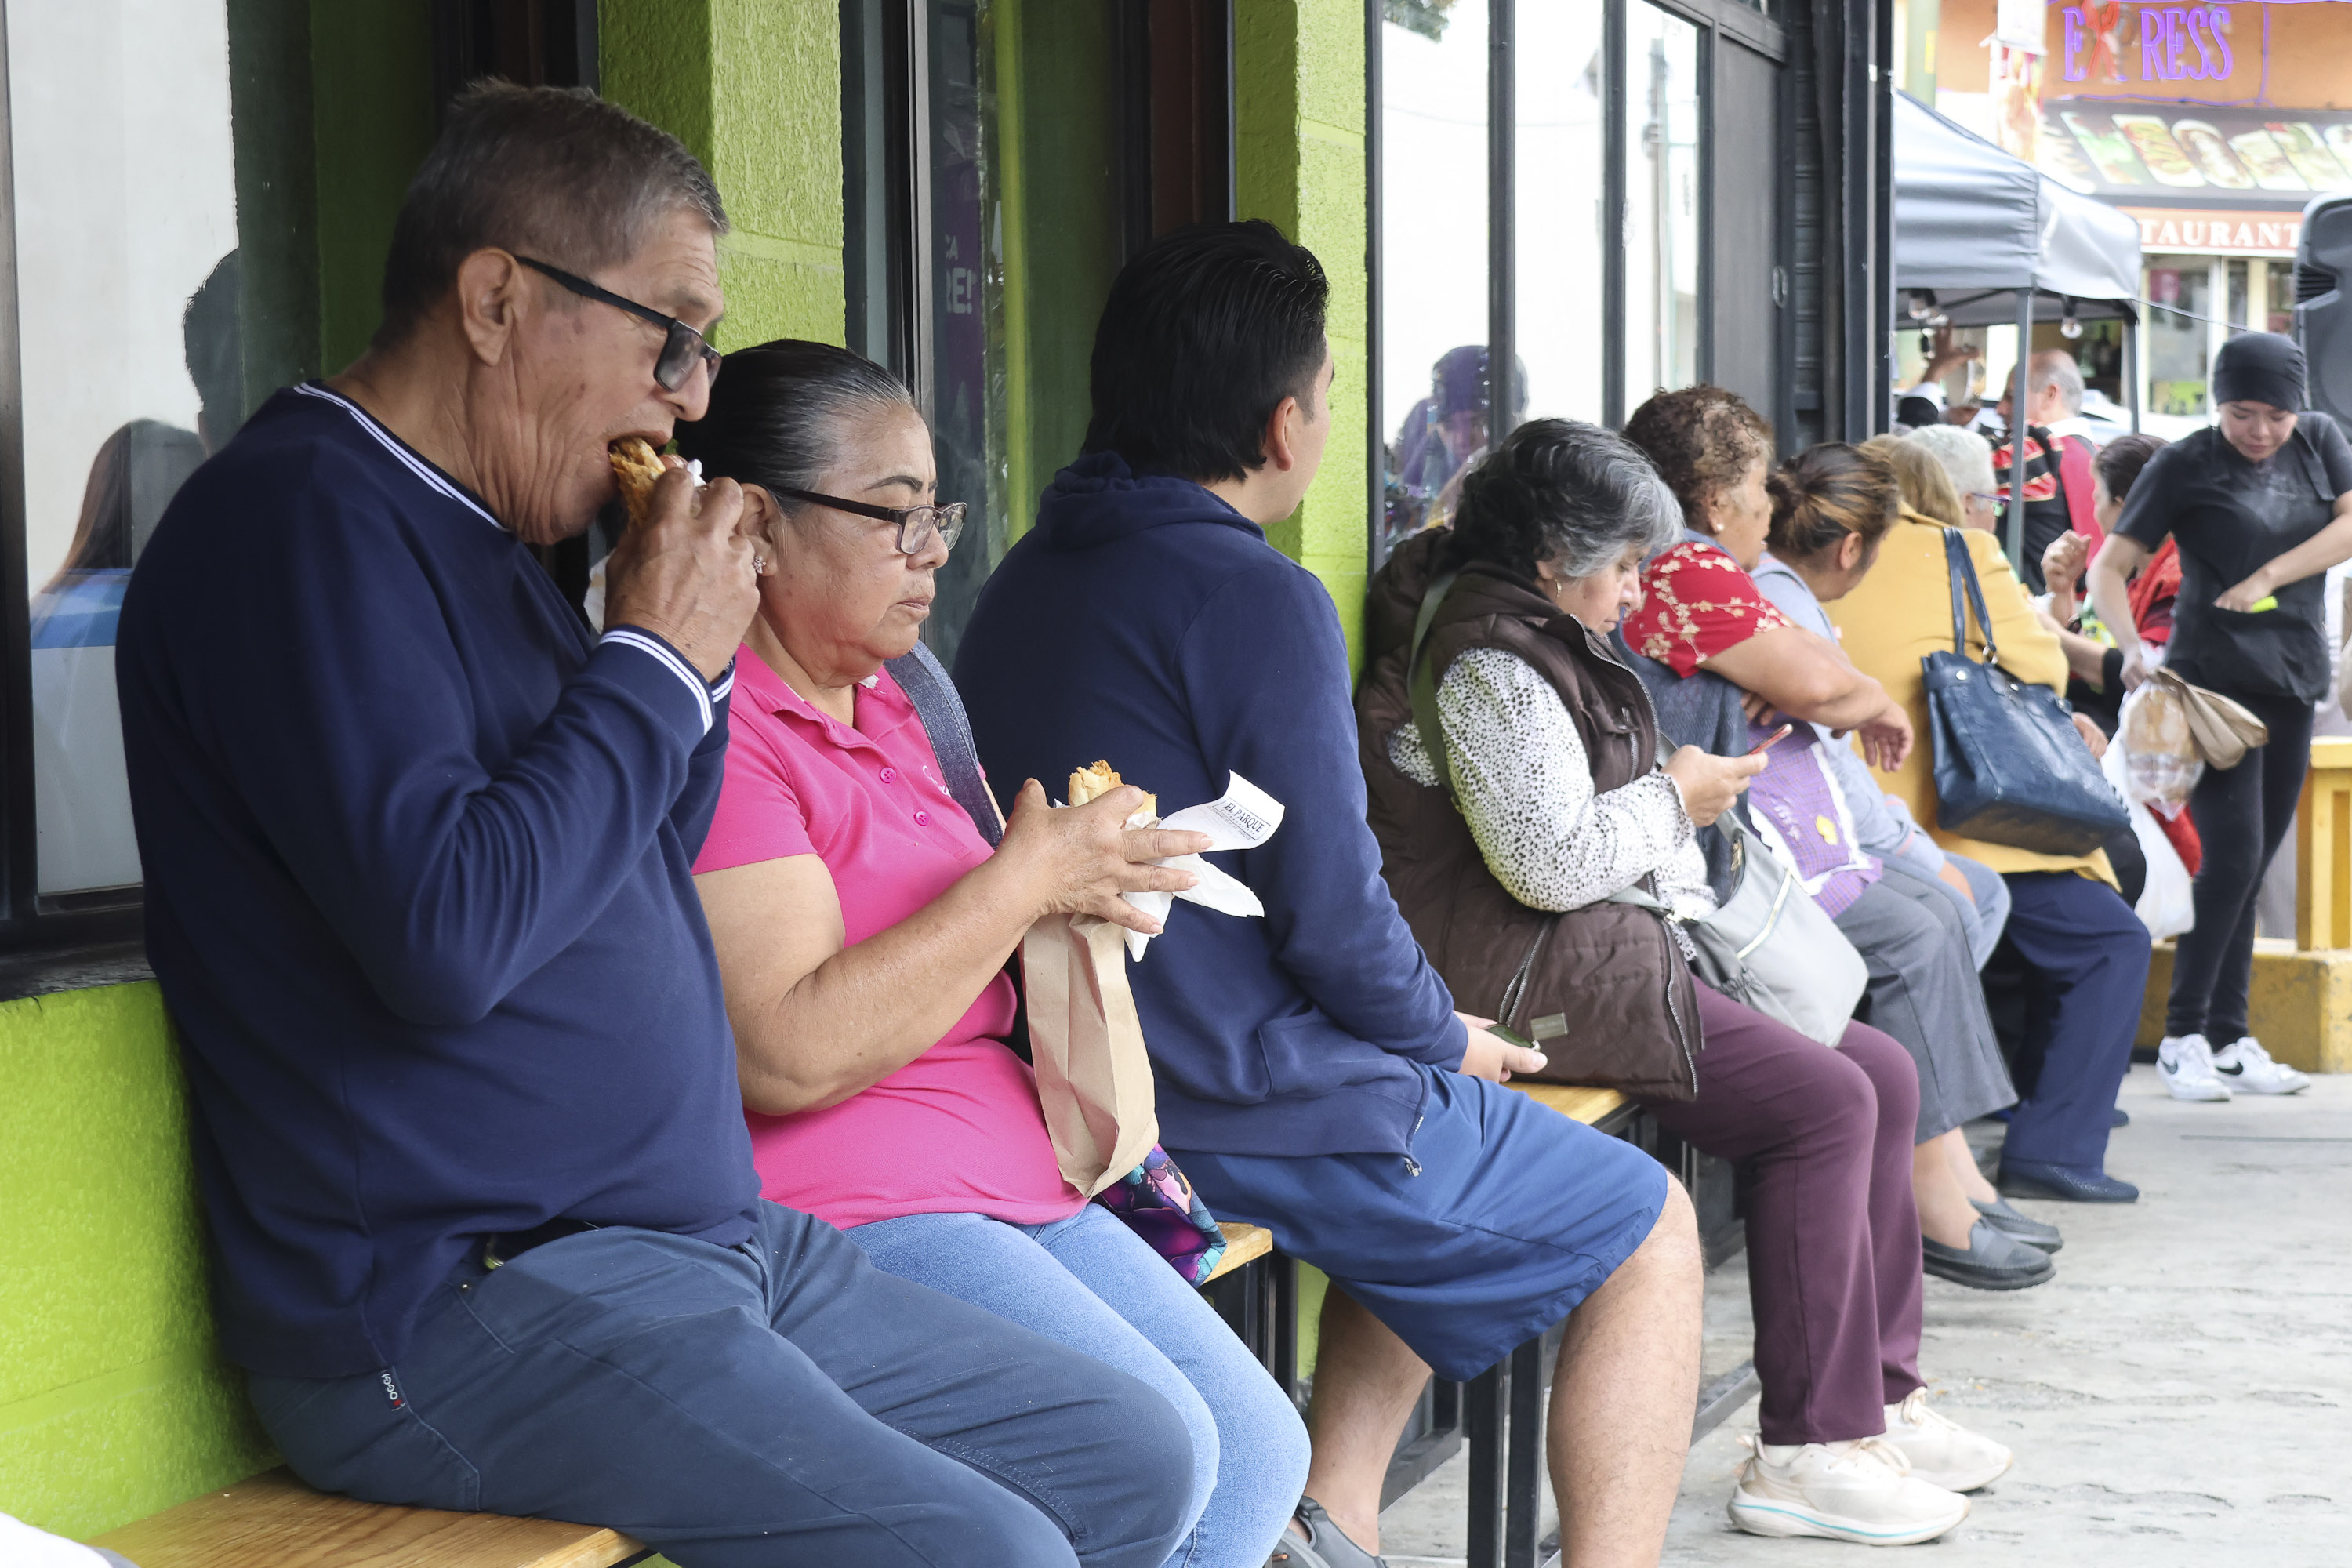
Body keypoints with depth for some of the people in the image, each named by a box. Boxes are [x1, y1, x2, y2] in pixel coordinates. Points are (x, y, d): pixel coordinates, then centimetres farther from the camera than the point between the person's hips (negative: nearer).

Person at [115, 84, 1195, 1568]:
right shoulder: (303, 518, -15)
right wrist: (655, 660, -14)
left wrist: (697, 656, 6)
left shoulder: (477, 536, 16)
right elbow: (447, 936, -26)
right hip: (453, 1309, -10)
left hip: (699, 1243, 10)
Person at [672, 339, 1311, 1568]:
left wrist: (1075, 888, 8)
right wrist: (1021, 880, -16)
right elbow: (788, 1057, -22)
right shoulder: (714, 727, -13)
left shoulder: (882, 705, 18)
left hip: (1008, 1173, 10)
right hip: (835, 1205, -10)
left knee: (1260, 1449, -1)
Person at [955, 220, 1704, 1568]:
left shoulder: (1025, 583, 10)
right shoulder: (1257, 598, -18)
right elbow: (1333, 912, -19)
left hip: (1089, 1093, 9)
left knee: (1447, 1185, 31)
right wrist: (1448, 1040, 2)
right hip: (1266, 1110, -9)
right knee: (1652, 1230, 9)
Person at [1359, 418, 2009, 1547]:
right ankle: (1806, 1453, -15)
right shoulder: (1489, 663, -15)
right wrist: (1675, 800, -8)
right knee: (1824, 1103, -19)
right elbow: (1551, 863, -23)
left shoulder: (1536, 641, 19)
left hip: (1609, 946, 11)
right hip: (1529, 977, -11)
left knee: (1881, 1073, 5)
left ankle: (1880, 1396, 9)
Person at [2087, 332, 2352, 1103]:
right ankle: (2182, 1038, -4)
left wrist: (2267, 578, -12)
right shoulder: (2185, 464, -3)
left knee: (2252, 865, 7)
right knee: (2231, 858, -13)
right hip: (2214, 681, -5)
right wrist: (2131, 646, -23)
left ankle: (2229, 1041, 11)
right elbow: (2110, 567, -6)